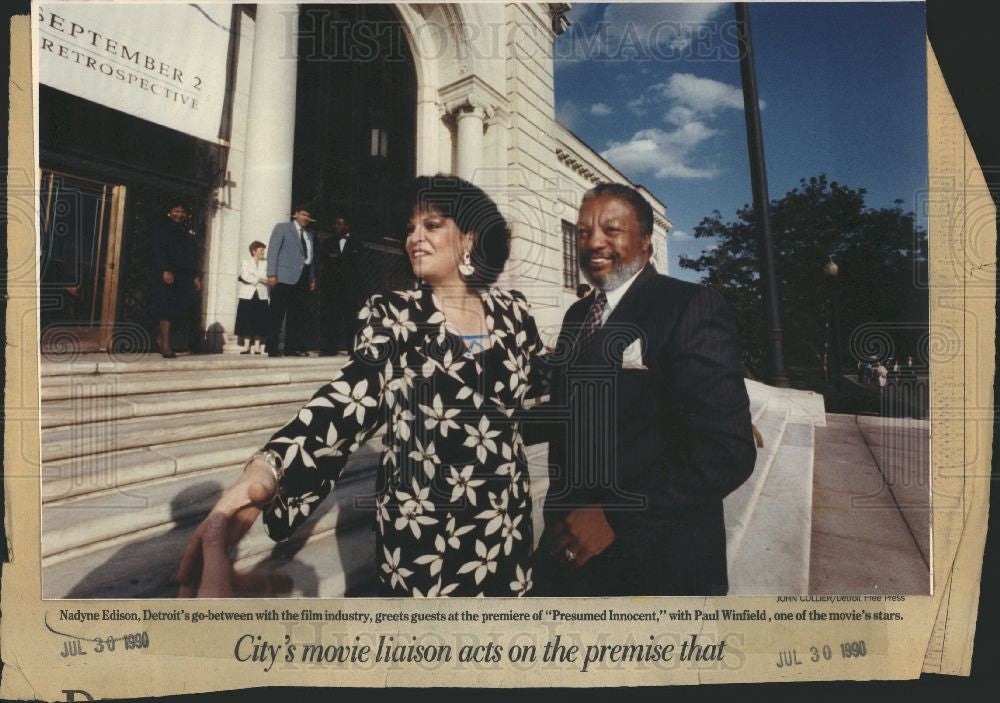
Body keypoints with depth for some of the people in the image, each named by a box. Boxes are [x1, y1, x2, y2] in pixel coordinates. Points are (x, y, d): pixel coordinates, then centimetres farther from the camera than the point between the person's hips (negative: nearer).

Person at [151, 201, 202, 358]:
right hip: (168, 274, -5)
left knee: (183, 307, -4)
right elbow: (159, 251, -7)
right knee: (167, 308, -6)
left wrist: (196, 276, 9)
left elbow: (194, 255, 18)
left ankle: (162, 337, 13)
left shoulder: (189, 232, 20)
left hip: (186, 276, 5)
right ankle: (166, 345, -4)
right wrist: (165, 271, -19)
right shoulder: (162, 229, 4)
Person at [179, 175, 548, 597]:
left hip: (506, 526, 3)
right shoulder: (392, 316, -7)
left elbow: (539, 390, 17)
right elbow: (349, 398, -23)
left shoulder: (512, 312, 2)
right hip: (421, 529, -2)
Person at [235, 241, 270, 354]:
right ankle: (247, 346, 4)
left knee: (260, 322, -2)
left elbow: (268, 277, 0)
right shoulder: (245, 262, 9)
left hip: (261, 295, 1)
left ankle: (257, 346, 3)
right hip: (247, 295, -1)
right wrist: (260, 280, -10)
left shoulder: (266, 263, 12)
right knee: (246, 321, -2)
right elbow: (245, 276, -7)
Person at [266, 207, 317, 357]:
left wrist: (312, 278, 9)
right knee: (277, 314, -5)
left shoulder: (309, 235, 22)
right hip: (284, 277, -5)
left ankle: (293, 347, 7)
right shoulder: (282, 227, 6)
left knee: (297, 315, 3)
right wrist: (272, 274, -12)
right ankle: (273, 349, -2)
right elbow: (272, 250, -2)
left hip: (302, 278, 5)